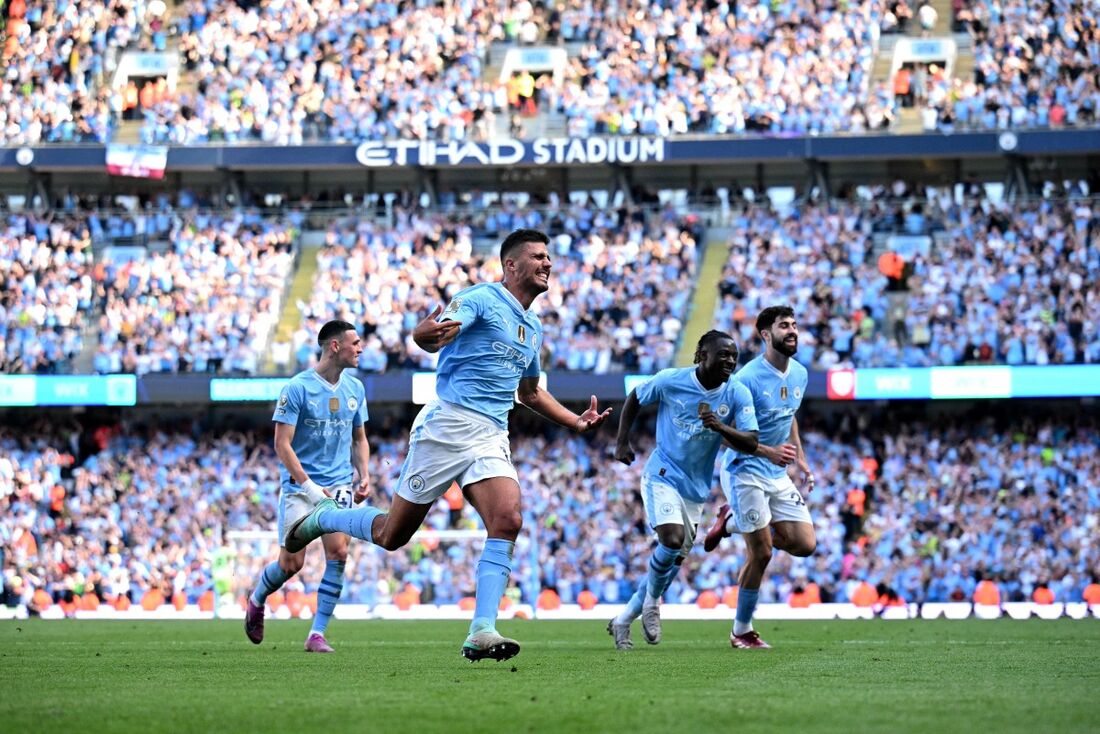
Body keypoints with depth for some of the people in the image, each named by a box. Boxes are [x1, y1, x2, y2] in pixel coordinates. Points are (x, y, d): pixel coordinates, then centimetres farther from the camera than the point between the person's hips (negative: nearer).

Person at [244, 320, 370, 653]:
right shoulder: (298, 388, -10)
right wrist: (309, 485, -18)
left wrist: (363, 476, 5)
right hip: (299, 484, -4)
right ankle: (257, 600, 27)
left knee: (338, 552, -15)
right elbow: (282, 444, -11)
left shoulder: (355, 389, 8)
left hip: (339, 484, 4)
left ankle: (317, 634, -7)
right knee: (292, 562, -7)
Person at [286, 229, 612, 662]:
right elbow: (426, 337, -22)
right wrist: (428, 333, -46)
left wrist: (576, 422, 28)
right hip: (447, 426, -6)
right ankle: (324, 518, 33)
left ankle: (481, 633, -25)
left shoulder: (533, 328, 19)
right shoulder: (482, 299, -6)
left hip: (492, 440, 6)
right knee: (392, 536, 3)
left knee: (508, 521, -21)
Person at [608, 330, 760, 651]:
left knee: (674, 561, 7)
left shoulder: (737, 394, -8)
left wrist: (721, 427, -32)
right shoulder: (670, 381, -12)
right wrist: (622, 442, 1)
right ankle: (651, 603, 2)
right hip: (662, 476, -4)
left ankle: (623, 621, 24)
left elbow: (751, 443, -15)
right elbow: (634, 399, 6)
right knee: (672, 540, -25)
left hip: (696, 489, 4)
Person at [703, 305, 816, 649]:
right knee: (761, 554, -7)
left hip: (778, 475, 7)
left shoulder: (799, 374, 6)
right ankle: (741, 631, 10)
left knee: (805, 544, -3)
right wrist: (769, 452, -29)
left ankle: (732, 522, 18)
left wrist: (800, 459, 16)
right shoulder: (748, 378, -17)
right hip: (745, 472, -7)